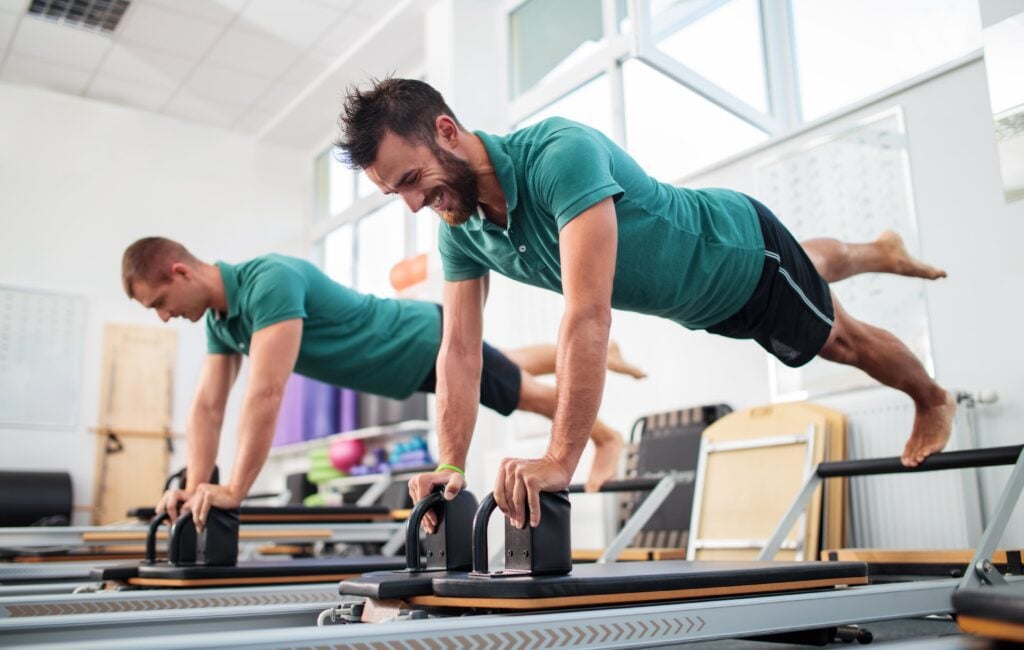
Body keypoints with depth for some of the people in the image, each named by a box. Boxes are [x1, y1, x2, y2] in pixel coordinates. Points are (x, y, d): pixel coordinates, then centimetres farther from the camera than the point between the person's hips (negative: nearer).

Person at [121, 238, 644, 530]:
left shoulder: (271, 282, -35)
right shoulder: (220, 318, -5)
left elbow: (267, 393, -41)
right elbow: (207, 406, -4)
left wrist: (233, 491, -39)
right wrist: (195, 484, -13)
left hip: (434, 342, -9)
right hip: (416, 360, 9)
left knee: (529, 392, 12)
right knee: (516, 369, 29)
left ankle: (605, 438, 37)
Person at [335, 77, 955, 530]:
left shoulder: (560, 152, -43)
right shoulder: (460, 230, -19)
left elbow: (590, 314, -51)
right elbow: (460, 350, -17)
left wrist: (560, 460, -55)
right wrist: (451, 464, -25)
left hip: (744, 251, -6)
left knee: (839, 339, 19)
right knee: (819, 270, 35)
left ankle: (934, 400, 51)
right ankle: (881, 252, 68)